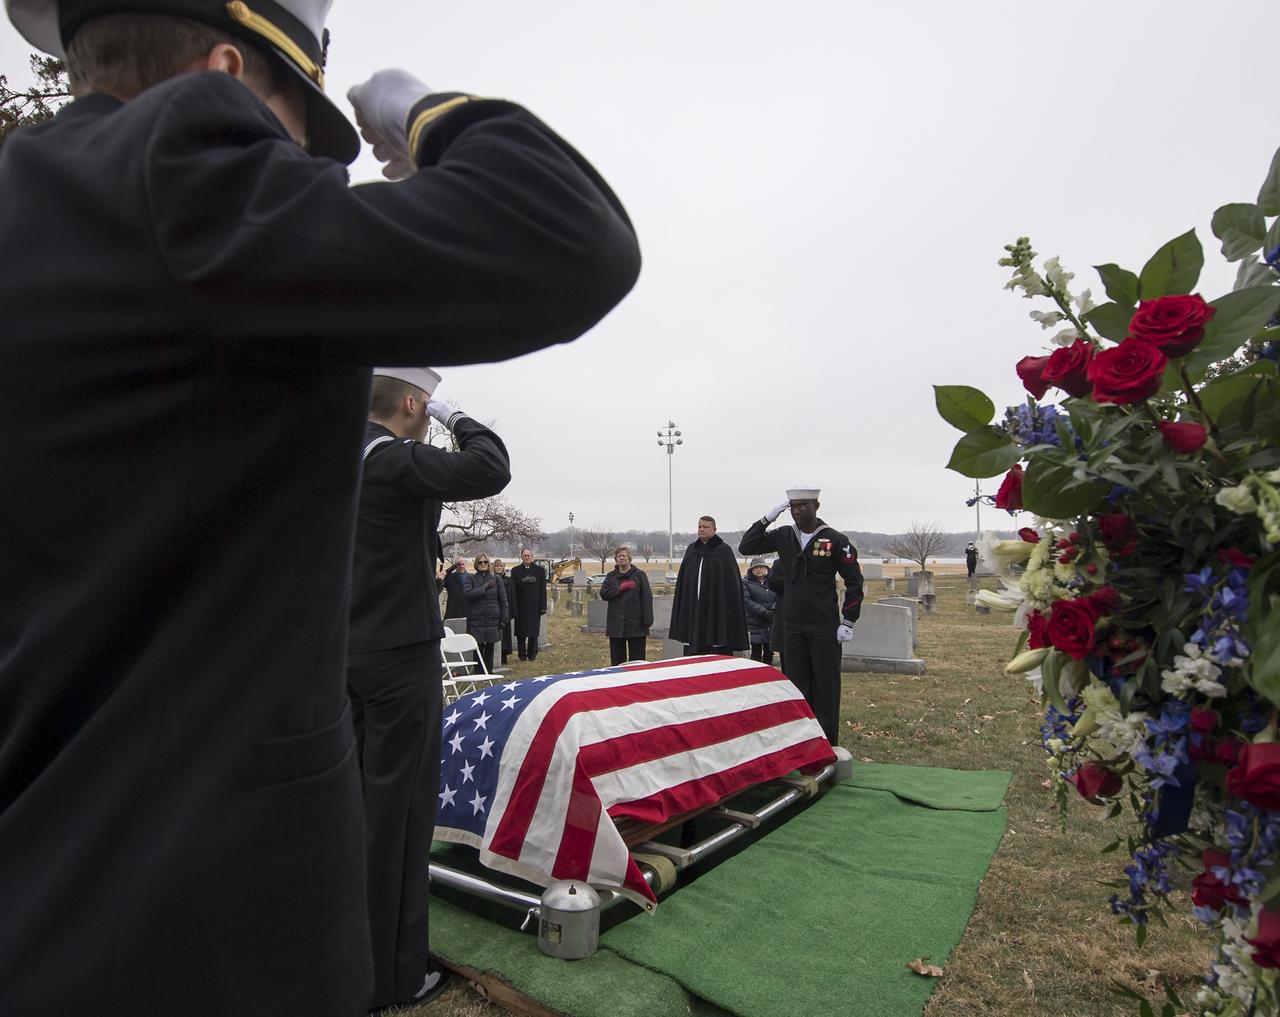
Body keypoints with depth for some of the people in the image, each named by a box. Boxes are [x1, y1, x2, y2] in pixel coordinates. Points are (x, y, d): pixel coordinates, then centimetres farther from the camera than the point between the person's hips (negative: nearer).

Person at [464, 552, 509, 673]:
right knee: (478, 647, -3)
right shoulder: (471, 579, 5)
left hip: (492, 619, 1)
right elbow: (468, 595, -12)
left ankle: (489, 671, 15)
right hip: (476, 619, -1)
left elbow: (503, 600, 4)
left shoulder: (496, 579, 5)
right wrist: (485, 587, -14)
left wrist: (504, 618, -1)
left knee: (490, 647, 6)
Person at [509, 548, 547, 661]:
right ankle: (522, 654, 11)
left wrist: (543, 606, -2)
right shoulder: (515, 571, 6)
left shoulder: (540, 570, 6)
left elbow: (543, 589, 3)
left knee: (533, 632, 2)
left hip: (534, 606, 0)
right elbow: (512, 589, -2)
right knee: (521, 632, 2)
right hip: (521, 606, 0)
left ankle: (532, 654, 12)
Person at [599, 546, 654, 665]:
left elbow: (647, 598, -4)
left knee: (637, 658, 1)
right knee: (617, 660, 8)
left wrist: (647, 620, -11)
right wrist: (621, 587, -11)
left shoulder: (639, 575, 2)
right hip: (616, 624, 3)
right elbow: (603, 593, -1)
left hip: (635, 624, -3)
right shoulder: (611, 576, 13)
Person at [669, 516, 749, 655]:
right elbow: (682, 582, 14)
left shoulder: (724, 551, -1)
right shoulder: (691, 550, 12)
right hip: (692, 610, 4)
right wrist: (680, 610, 9)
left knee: (718, 653, -2)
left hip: (716, 611, -4)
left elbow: (732, 582, -5)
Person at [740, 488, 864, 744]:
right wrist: (767, 519, -8)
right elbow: (746, 547, 2)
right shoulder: (783, 536, 3)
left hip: (825, 627, -4)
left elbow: (854, 582, -5)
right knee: (796, 686, 11)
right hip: (793, 627, 4)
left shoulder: (835, 540, -9)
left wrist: (848, 622, -9)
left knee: (825, 687, 4)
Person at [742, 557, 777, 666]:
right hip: (755, 623, -3)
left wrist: (773, 609, -14)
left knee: (769, 652, 9)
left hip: (772, 623, 3)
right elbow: (746, 601, -10)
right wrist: (763, 611, -17)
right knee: (756, 652, -4)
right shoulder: (746, 583, 2)